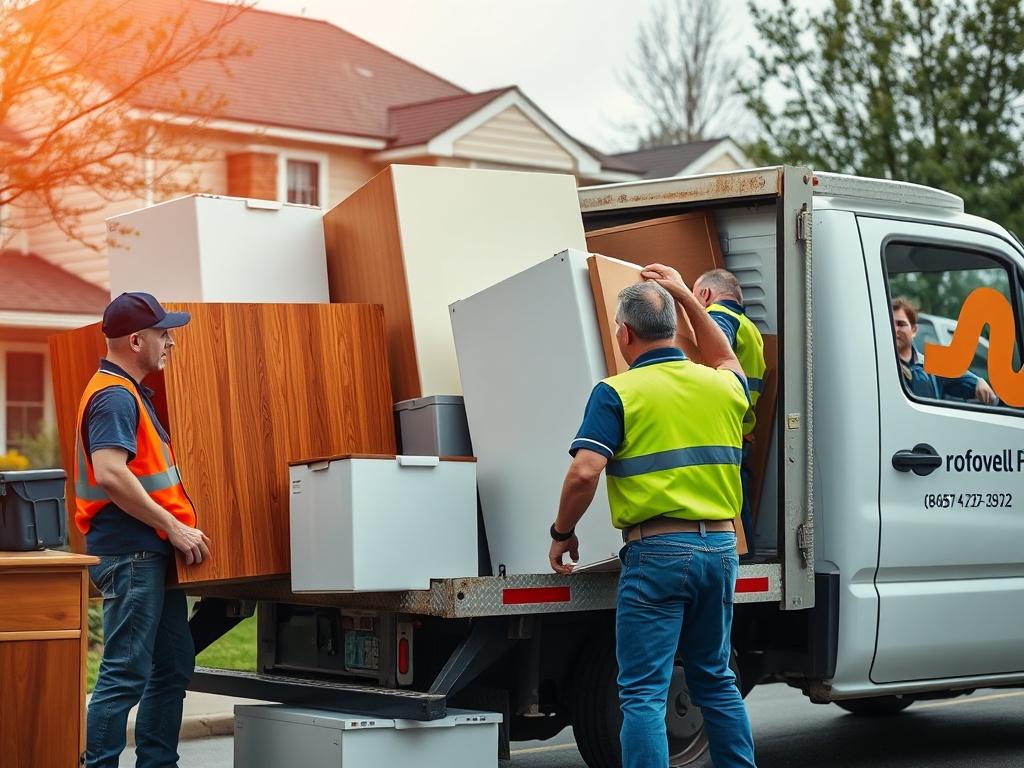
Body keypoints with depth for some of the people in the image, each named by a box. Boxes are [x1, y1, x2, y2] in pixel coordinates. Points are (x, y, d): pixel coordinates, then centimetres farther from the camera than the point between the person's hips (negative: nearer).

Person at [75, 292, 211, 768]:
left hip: (150, 554, 11)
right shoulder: (114, 397, -15)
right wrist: (174, 527, -22)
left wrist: (174, 529, 23)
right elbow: (110, 474, -27)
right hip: (130, 553, -11)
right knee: (126, 674, -8)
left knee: (175, 664, 16)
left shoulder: (130, 393, 18)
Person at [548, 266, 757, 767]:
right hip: (719, 545, 6)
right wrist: (687, 297, 39)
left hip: (656, 552, -6)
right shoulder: (719, 386, 10)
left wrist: (562, 532, 0)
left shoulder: (617, 393, -7)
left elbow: (584, 473, -17)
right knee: (716, 680, 20)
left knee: (644, 694, -3)